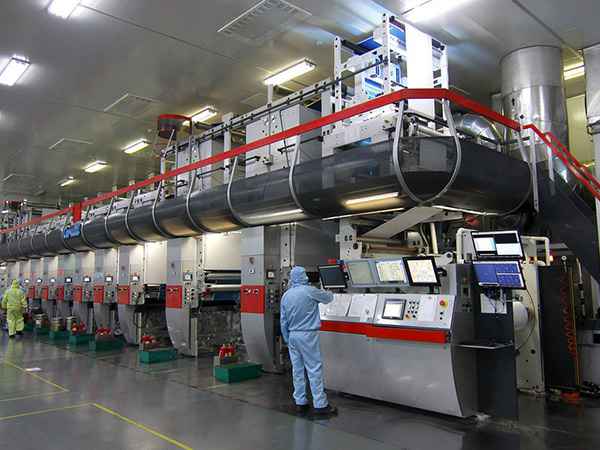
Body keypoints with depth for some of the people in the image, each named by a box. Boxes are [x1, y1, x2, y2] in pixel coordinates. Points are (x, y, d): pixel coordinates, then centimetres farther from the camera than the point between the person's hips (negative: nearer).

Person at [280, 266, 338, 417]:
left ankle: (300, 402, 18)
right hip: (307, 335, -6)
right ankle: (320, 405, 1)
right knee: (315, 369, -1)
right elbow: (329, 297, 5)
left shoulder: (286, 295, 6)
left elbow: (283, 321, 10)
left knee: (297, 369, 11)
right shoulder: (309, 291, -11)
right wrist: (328, 293, 27)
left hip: (293, 336, 6)